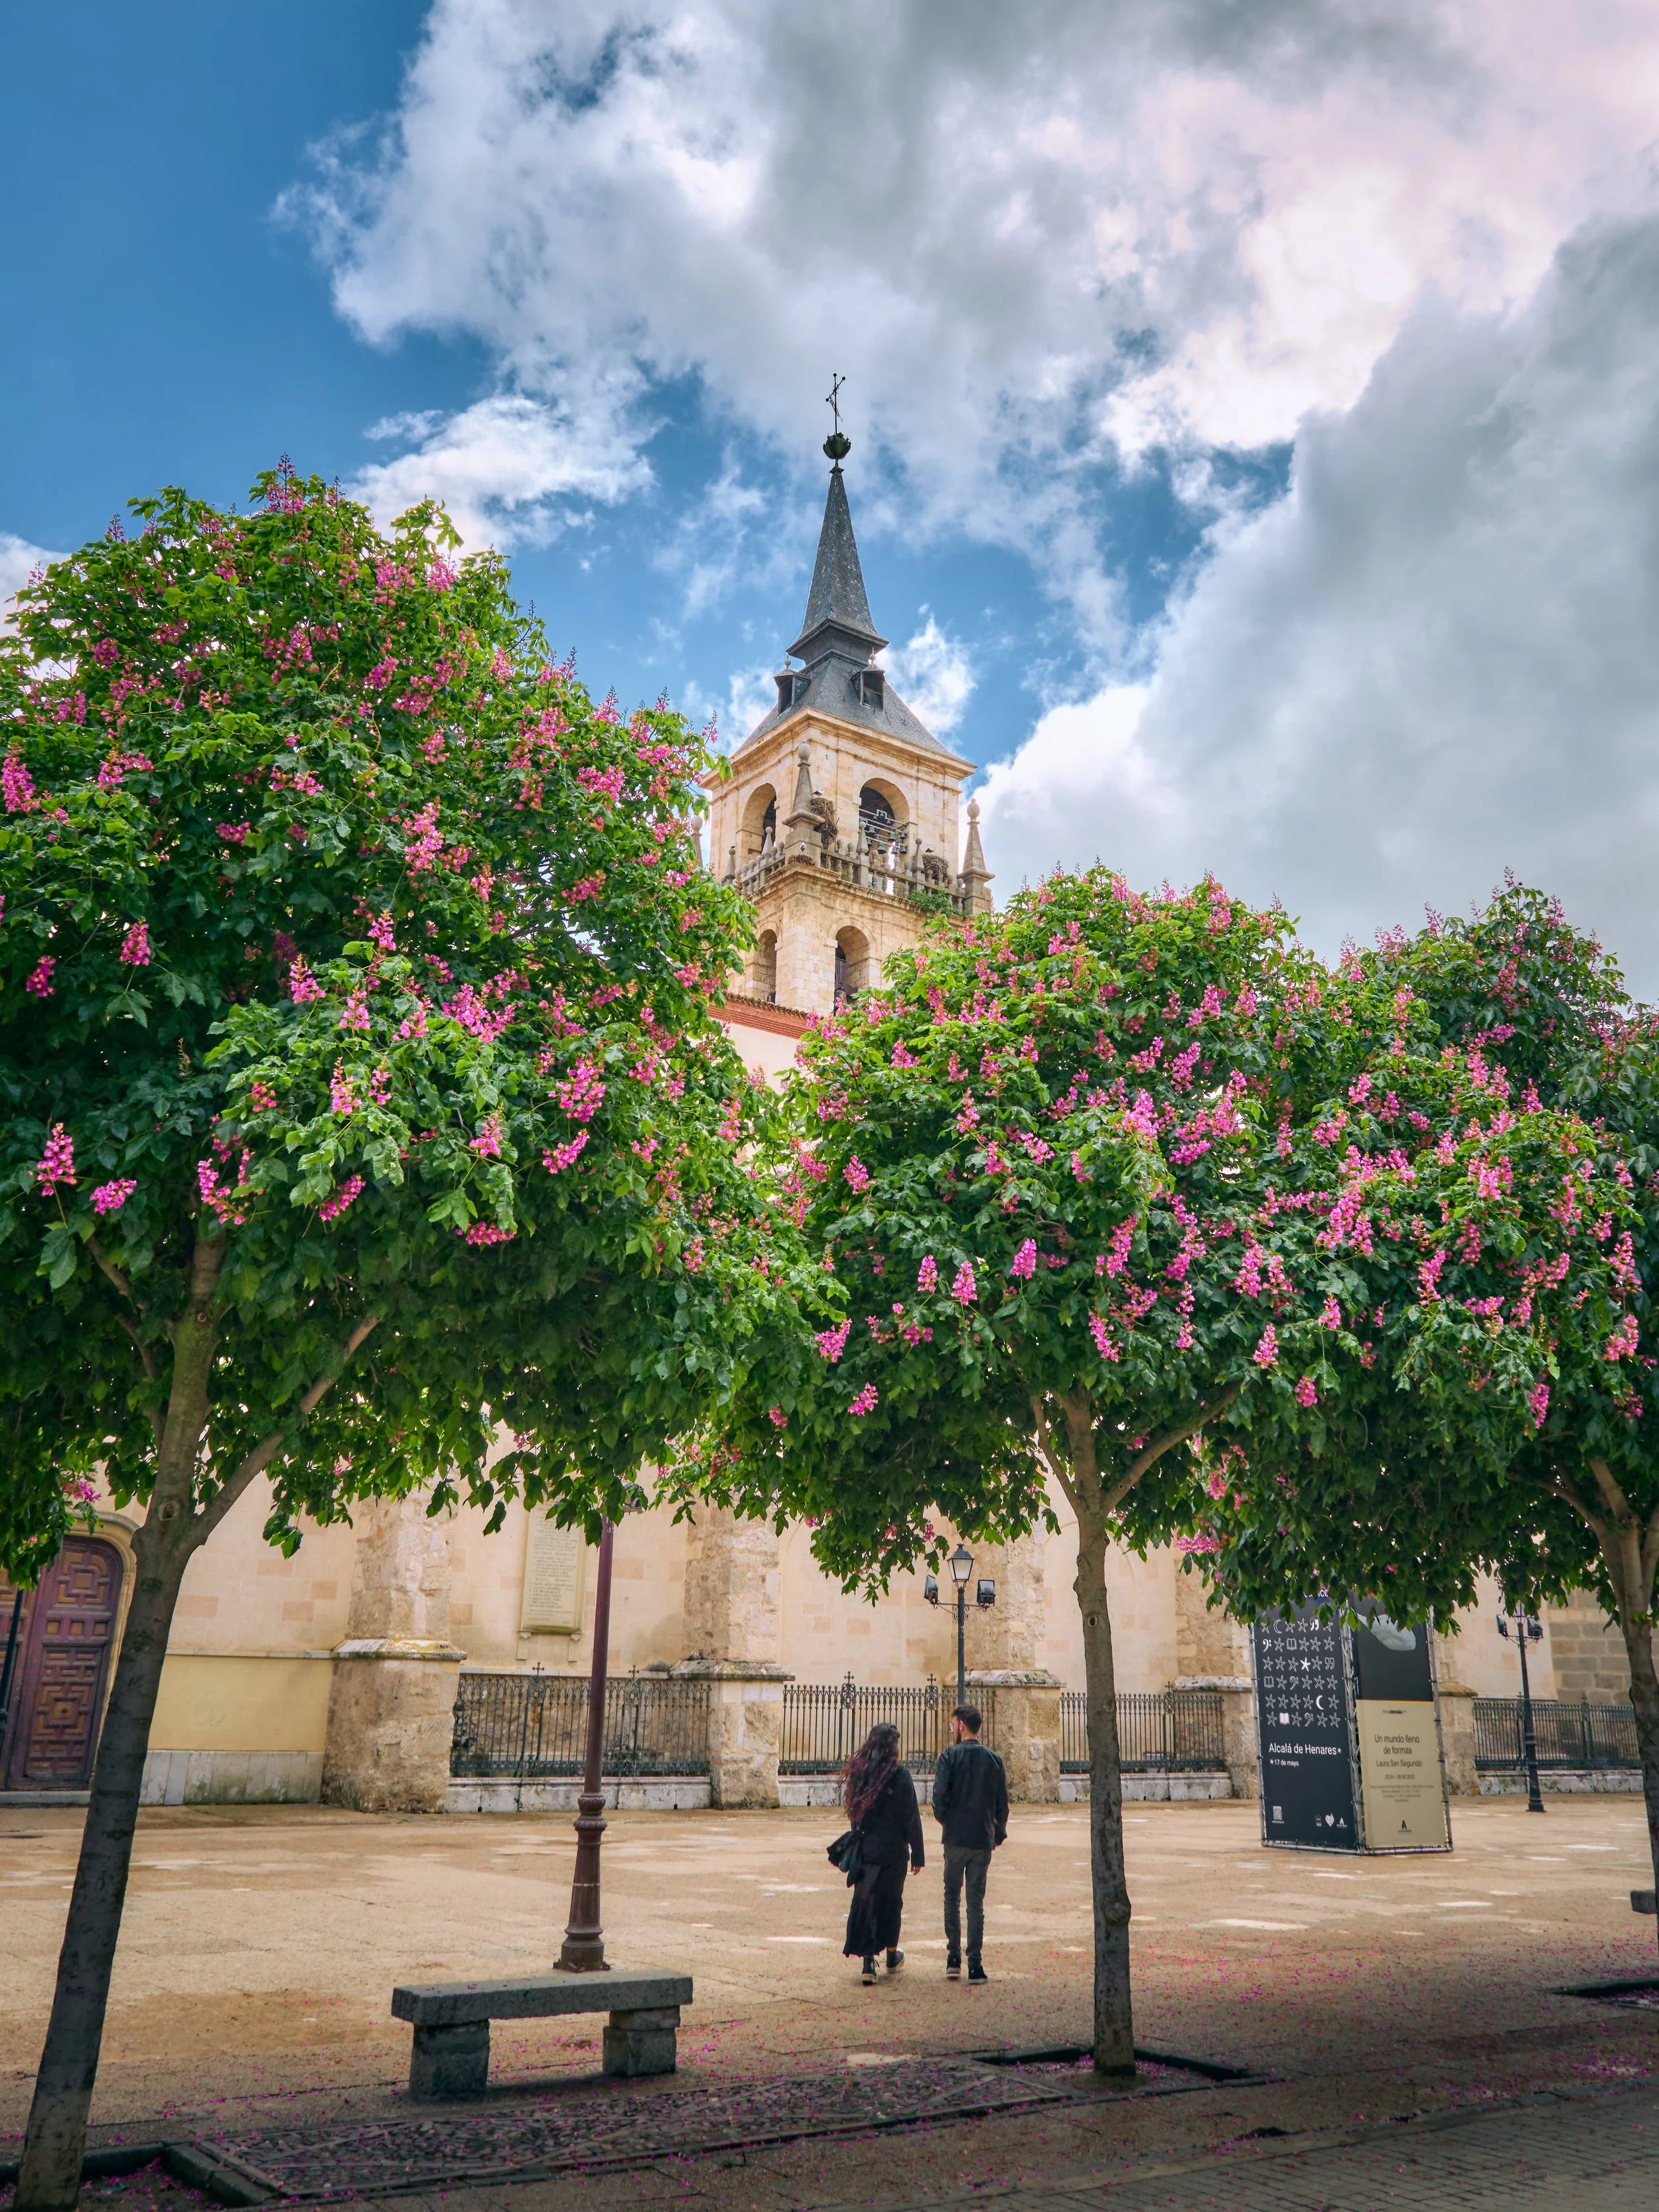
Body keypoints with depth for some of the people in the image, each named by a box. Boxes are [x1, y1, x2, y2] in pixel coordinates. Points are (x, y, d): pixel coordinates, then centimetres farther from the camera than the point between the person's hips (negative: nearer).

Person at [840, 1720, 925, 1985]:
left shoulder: (858, 1772, -1)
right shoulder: (899, 1775, -13)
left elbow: (854, 1812, 7)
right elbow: (912, 1817, -10)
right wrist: (918, 1854, -4)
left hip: (865, 1850, 3)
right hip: (893, 1850, -3)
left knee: (865, 1900, 6)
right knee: (891, 1901, 13)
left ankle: (868, 1960, -2)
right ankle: (892, 1958, 28)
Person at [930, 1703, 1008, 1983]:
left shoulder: (949, 1756, -7)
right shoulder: (994, 1760, 2)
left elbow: (940, 1795, -14)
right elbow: (1002, 1802, 4)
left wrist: (944, 1820, 5)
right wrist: (998, 1833, 17)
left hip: (955, 1837, -2)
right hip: (983, 1839, 2)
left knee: (952, 1896, 13)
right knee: (976, 1900, 7)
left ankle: (954, 1959, 10)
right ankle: (975, 1964, 3)